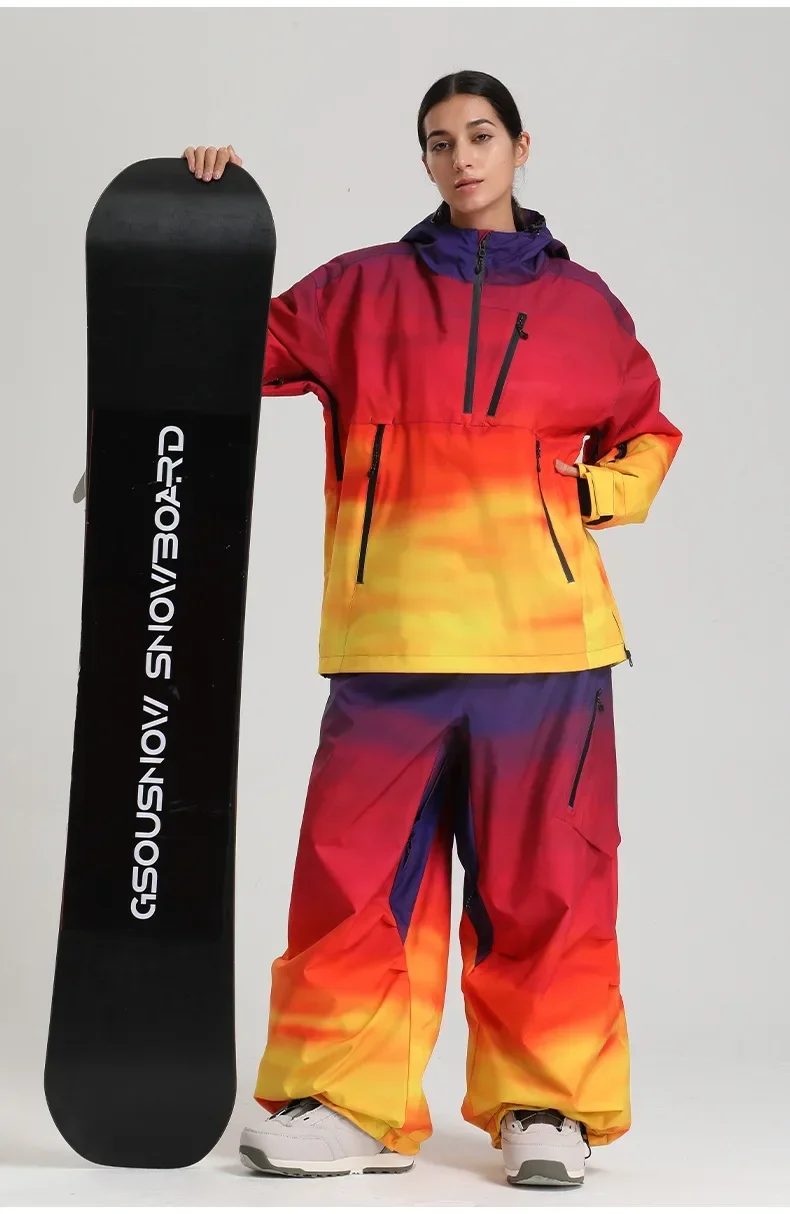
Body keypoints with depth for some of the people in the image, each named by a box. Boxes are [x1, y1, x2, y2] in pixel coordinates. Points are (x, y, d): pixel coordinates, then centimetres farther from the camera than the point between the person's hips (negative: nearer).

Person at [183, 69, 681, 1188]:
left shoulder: (581, 303, 13)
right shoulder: (364, 291, 13)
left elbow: (649, 435, 22)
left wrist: (596, 491, 3)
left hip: (543, 633, 0)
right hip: (392, 637, 0)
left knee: (544, 878, 2)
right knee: (357, 873, -2)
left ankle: (547, 1105, 13)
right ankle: (348, 1106, 7)